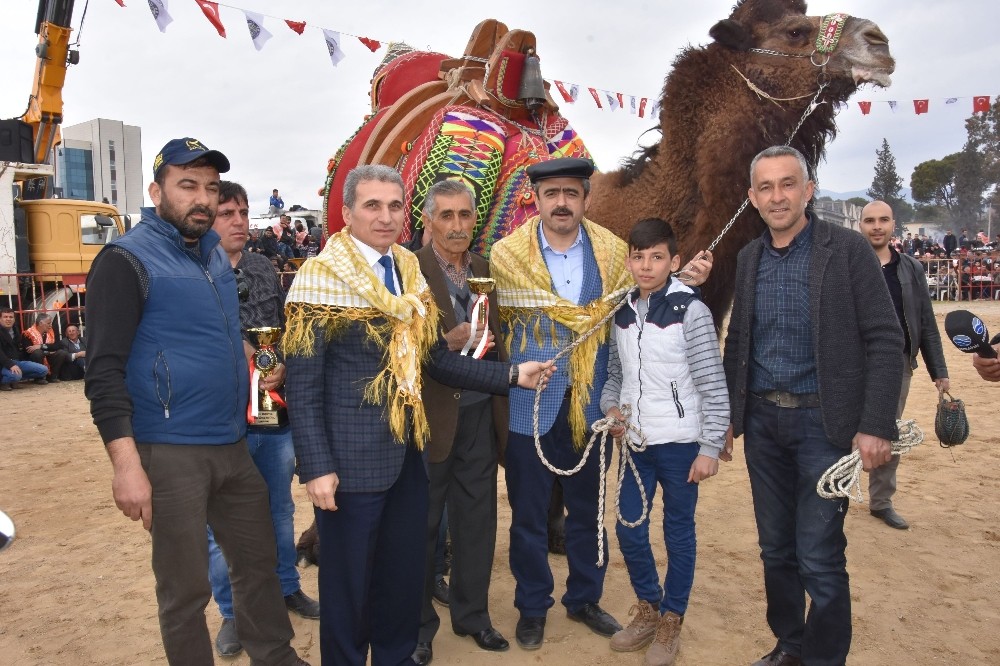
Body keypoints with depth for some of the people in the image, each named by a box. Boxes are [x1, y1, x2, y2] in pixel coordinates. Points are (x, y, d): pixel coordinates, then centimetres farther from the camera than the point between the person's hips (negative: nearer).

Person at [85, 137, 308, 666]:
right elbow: (105, 371, -15)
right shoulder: (128, 260, -10)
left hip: (232, 446, 7)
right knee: (185, 587, 7)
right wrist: (126, 463, -20)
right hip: (170, 453, -7)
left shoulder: (214, 253, 11)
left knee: (259, 560, 18)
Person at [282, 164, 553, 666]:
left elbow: (435, 358, 8)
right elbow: (302, 385, -13)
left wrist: (513, 375, 0)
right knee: (348, 582, 11)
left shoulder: (410, 272, 8)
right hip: (352, 458, -6)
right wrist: (317, 467, -18)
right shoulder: (321, 278, -11)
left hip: (407, 453, 6)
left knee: (405, 576, 18)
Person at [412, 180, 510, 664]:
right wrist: (446, 341, -24)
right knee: (422, 523, 10)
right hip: (430, 414, -5)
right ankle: (418, 624, 28)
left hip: (480, 413, 5)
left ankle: (472, 613, 34)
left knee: (477, 517, 15)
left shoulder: (487, 271, 9)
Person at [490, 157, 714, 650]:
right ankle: (532, 607, 31)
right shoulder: (507, 253, -5)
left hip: (589, 402, 2)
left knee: (587, 508, 16)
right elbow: (498, 321, -4)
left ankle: (584, 599, 37)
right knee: (529, 512, 10)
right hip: (529, 402, -2)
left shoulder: (613, 251, 1)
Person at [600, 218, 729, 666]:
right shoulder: (622, 312, 5)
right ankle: (647, 608, 34)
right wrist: (611, 407, -2)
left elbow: (713, 386, -11)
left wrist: (711, 447, -11)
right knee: (628, 528, 11)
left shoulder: (690, 311, -11)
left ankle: (671, 621, 27)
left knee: (678, 532, 9)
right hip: (637, 441, 5)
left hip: (680, 441, -5)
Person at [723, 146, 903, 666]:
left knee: (819, 557, -2)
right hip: (761, 421, 5)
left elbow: (884, 340, -9)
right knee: (775, 549, 14)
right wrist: (726, 416, 12)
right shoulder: (748, 258, 8)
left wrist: (876, 426, -14)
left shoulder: (848, 249, -7)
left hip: (824, 422, -5)